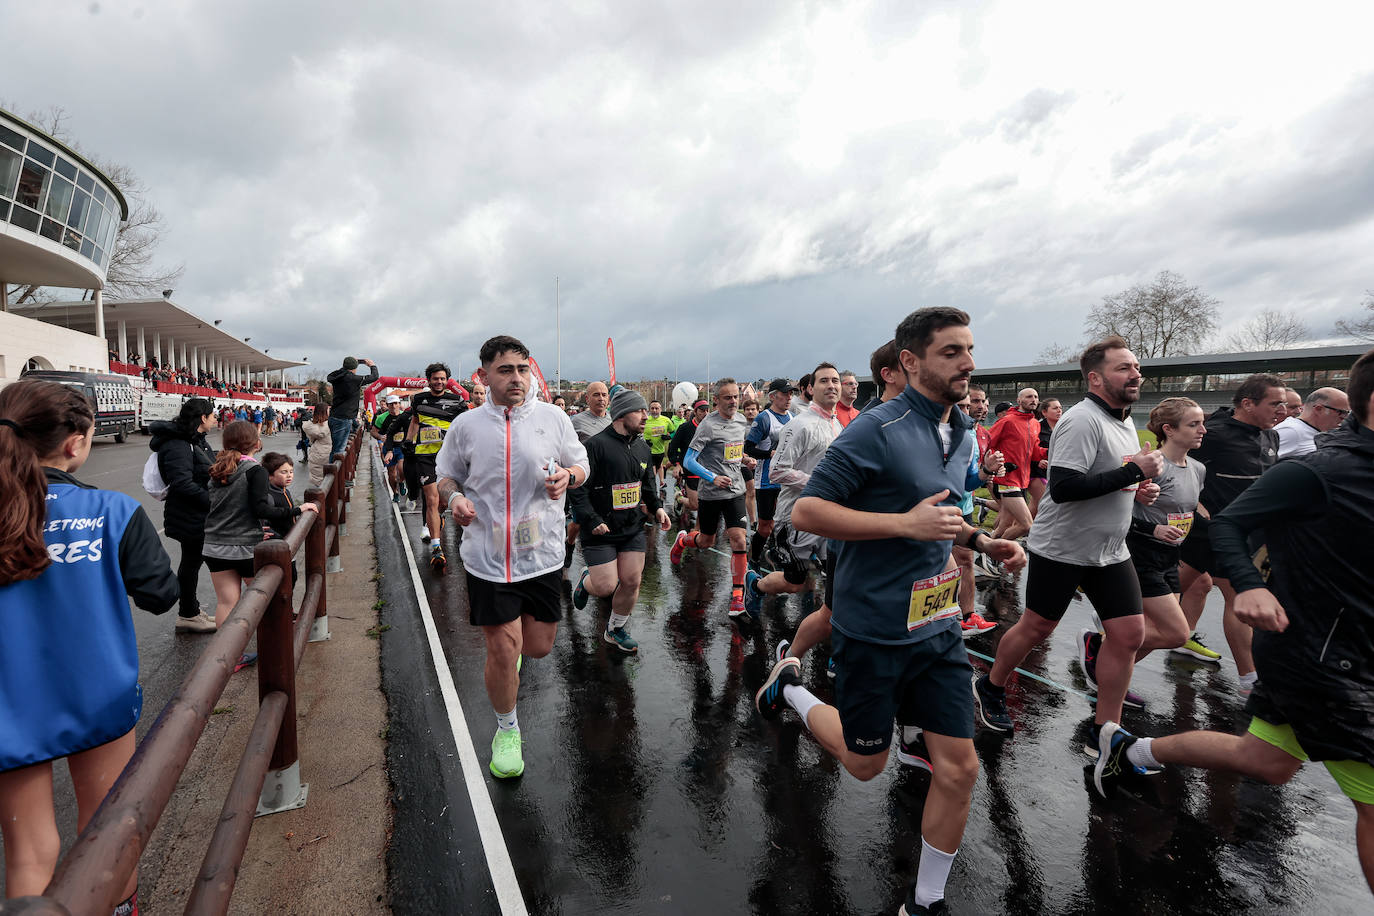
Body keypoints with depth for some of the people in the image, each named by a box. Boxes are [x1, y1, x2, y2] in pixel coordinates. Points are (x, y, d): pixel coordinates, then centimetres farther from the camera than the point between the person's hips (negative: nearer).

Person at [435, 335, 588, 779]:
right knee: (502, 651, 2)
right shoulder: (466, 425, 0)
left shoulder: (553, 417, 0)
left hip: (542, 554, 1)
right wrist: (454, 497, -10)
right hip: (488, 556, -1)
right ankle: (507, 730, 29)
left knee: (538, 646, 10)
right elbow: (447, 475, 12)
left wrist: (567, 475, -15)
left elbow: (580, 466, 8)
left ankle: (507, 638, 49)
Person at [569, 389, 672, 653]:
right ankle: (586, 582, 32)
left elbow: (648, 483, 22)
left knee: (632, 581, 5)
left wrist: (656, 508, 7)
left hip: (633, 529, 6)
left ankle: (615, 629, 29)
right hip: (600, 531, -6)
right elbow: (577, 488, -17)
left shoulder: (642, 448, 8)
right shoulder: (597, 445, -16)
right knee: (606, 586, -5)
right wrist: (592, 521, -20)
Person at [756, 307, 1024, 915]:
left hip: (938, 626, 7)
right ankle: (791, 688, 38)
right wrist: (907, 523, -26)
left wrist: (983, 541, 7)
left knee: (959, 769, 9)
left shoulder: (962, 436, 9)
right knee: (865, 764, 13)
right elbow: (806, 512, -22)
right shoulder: (878, 430, -19)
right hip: (874, 630, -7)